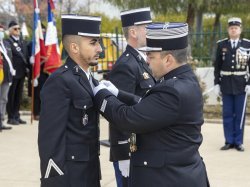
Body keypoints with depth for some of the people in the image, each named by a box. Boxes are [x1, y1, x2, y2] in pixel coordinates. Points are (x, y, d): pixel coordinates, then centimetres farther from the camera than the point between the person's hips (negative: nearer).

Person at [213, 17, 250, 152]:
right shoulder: (221, 45, 4)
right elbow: (217, 66, 5)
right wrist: (217, 83, 1)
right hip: (226, 84, 1)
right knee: (227, 114, 5)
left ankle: (238, 142, 12)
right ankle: (229, 141, 12)